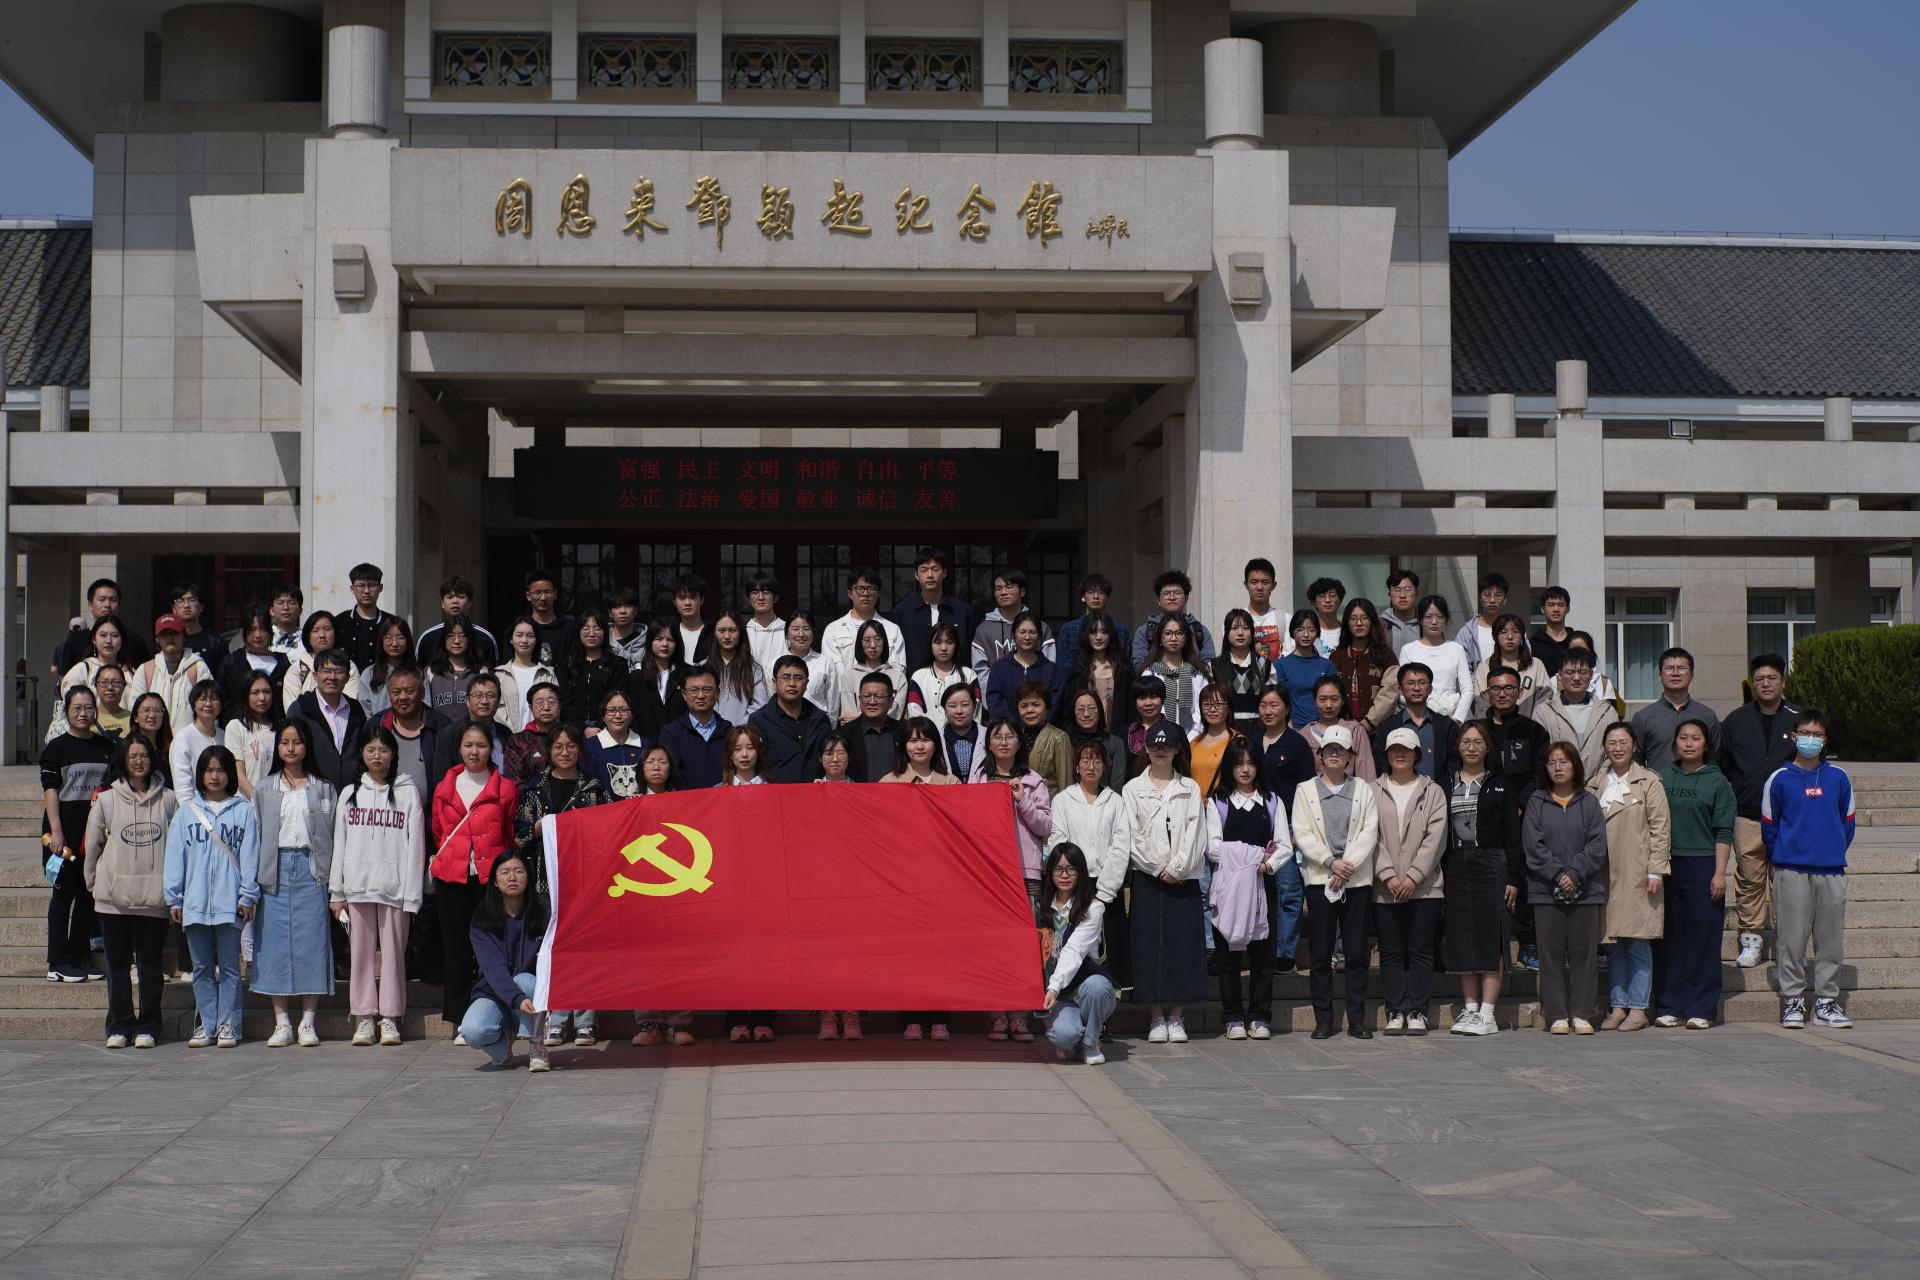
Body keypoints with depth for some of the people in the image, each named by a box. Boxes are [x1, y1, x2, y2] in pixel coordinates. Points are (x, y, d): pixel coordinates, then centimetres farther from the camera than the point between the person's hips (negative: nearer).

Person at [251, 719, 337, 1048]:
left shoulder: (324, 789, 8)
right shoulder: (264, 789, 12)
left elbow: (333, 835, 4)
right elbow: (254, 835, 8)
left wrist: (332, 877, -4)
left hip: (311, 870, -1)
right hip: (275, 870, 1)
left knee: (312, 942, -4)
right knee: (276, 944, -1)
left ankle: (308, 1023, 2)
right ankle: (281, 1023, 4)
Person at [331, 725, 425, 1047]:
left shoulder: (407, 792, 4)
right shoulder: (350, 794, 13)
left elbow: (415, 845, -1)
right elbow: (340, 843, 12)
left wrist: (412, 895, -7)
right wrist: (335, 891, 5)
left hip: (394, 887, -2)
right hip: (356, 886, 2)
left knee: (393, 952, -1)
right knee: (361, 952, 3)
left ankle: (390, 1018, 5)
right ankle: (363, 1018, 8)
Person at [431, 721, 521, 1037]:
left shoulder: (506, 789, 5)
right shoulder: (444, 789, 12)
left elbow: (512, 836, 10)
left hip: (491, 877, -2)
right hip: (451, 878, 3)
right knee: (456, 948, 2)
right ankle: (459, 1021, 8)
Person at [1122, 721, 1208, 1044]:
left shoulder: (1190, 789, 10)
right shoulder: (1132, 789, 8)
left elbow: (1195, 834, 1)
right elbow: (1130, 836, -1)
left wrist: (1176, 868, -9)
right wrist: (1159, 868, -8)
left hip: (1183, 878, 1)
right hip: (1147, 878, -1)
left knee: (1184, 944, -2)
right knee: (1149, 944, -3)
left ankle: (1177, 1018, 4)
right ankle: (1156, 1018, 3)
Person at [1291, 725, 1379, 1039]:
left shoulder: (1363, 790, 11)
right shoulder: (1305, 791, 9)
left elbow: (1369, 833, 1)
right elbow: (1302, 836, 0)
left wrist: (1348, 866, -12)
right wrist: (1331, 863, -12)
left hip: (1358, 880, 1)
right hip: (1319, 880, -1)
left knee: (1357, 953, 1)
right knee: (1320, 954, 0)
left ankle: (1357, 1019, 6)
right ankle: (1323, 1021, 5)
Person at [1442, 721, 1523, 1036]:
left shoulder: (1500, 786, 5)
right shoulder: (1445, 784, 10)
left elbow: (1512, 836, 2)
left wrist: (1514, 878, -6)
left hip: (1491, 865, -3)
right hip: (1456, 867, 3)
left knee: (1491, 939, -5)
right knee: (1462, 940, 4)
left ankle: (1488, 1013, -6)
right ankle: (1469, 1009, 10)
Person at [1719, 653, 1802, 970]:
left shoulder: (1798, 719, 5)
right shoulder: (1736, 721, 9)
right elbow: (1721, 765, 15)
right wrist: (1732, 798, 9)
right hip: (1747, 816, 1)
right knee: (1750, 877, 0)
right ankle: (1751, 937, 9)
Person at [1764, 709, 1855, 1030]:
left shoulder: (1838, 778, 7)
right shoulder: (1779, 779, 1)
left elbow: (1847, 822, 15)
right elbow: (1769, 825, 7)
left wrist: (1835, 851, 10)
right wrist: (1781, 858, 8)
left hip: (1831, 870, 2)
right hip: (1791, 871, -2)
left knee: (1831, 939, 4)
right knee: (1791, 938, -1)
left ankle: (1826, 1002, 11)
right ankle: (1792, 1001, 7)